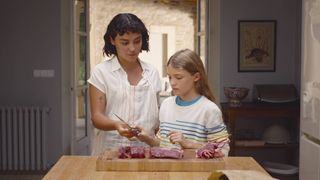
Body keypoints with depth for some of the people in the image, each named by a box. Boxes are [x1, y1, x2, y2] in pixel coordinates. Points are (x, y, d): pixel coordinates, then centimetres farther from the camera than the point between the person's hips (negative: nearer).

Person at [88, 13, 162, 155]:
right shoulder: (101, 72, 1)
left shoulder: (152, 73, 12)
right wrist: (116, 125, -23)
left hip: (146, 149, 3)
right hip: (110, 149, -3)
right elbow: (96, 117, -4)